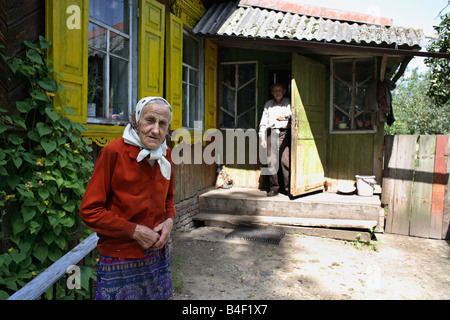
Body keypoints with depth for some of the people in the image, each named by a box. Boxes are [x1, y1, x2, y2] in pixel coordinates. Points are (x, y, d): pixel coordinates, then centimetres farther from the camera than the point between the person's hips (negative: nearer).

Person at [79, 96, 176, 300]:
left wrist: (169, 220, -2)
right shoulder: (113, 152, -15)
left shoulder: (165, 155, 3)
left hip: (158, 254, 5)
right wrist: (134, 231, -16)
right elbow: (90, 210, -14)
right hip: (119, 261, -5)